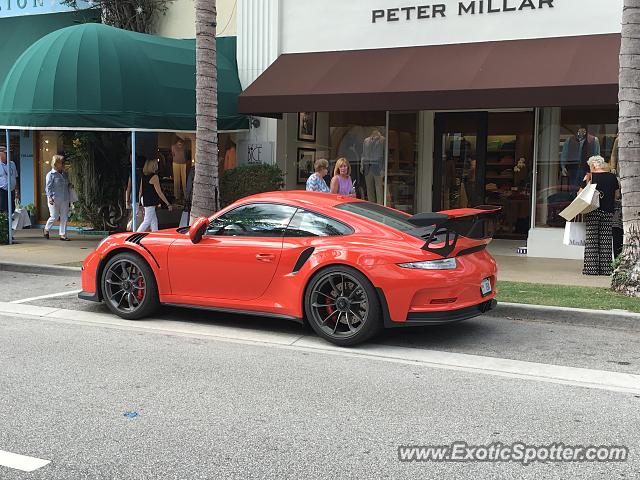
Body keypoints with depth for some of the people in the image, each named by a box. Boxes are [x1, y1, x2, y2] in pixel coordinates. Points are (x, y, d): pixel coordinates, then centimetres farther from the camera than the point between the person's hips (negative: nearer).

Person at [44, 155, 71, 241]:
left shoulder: (65, 174, 15)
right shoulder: (51, 174, -4)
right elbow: (48, 187, -8)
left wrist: (69, 186, 5)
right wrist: (50, 197, -18)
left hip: (65, 200, 6)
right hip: (55, 199, -6)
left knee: (64, 217, 4)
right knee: (54, 216, -2)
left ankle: (63, 234, 10)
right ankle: (46, 229, 25)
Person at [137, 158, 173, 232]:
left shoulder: (144, 176, 6)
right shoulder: (154, 177, -17)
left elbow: (140, 190, 12)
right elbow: (159, 192, -17)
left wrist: (139, 201, 23)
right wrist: (168, 204, -11)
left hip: (144, 200, 9)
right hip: (150, 202, -9)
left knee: (154, 221, 15)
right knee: (147, 222, -2)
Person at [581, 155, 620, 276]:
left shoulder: (591, 177, -5)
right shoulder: (612, 177, 5)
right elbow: (616, 195, 12)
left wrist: (585, 181, 3)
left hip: (593, 211, -3)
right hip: (608, 212, 3)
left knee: (591, 239, 1)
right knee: (606, 239, 6)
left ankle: (591, 267, -3)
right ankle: (606, 268, 5)